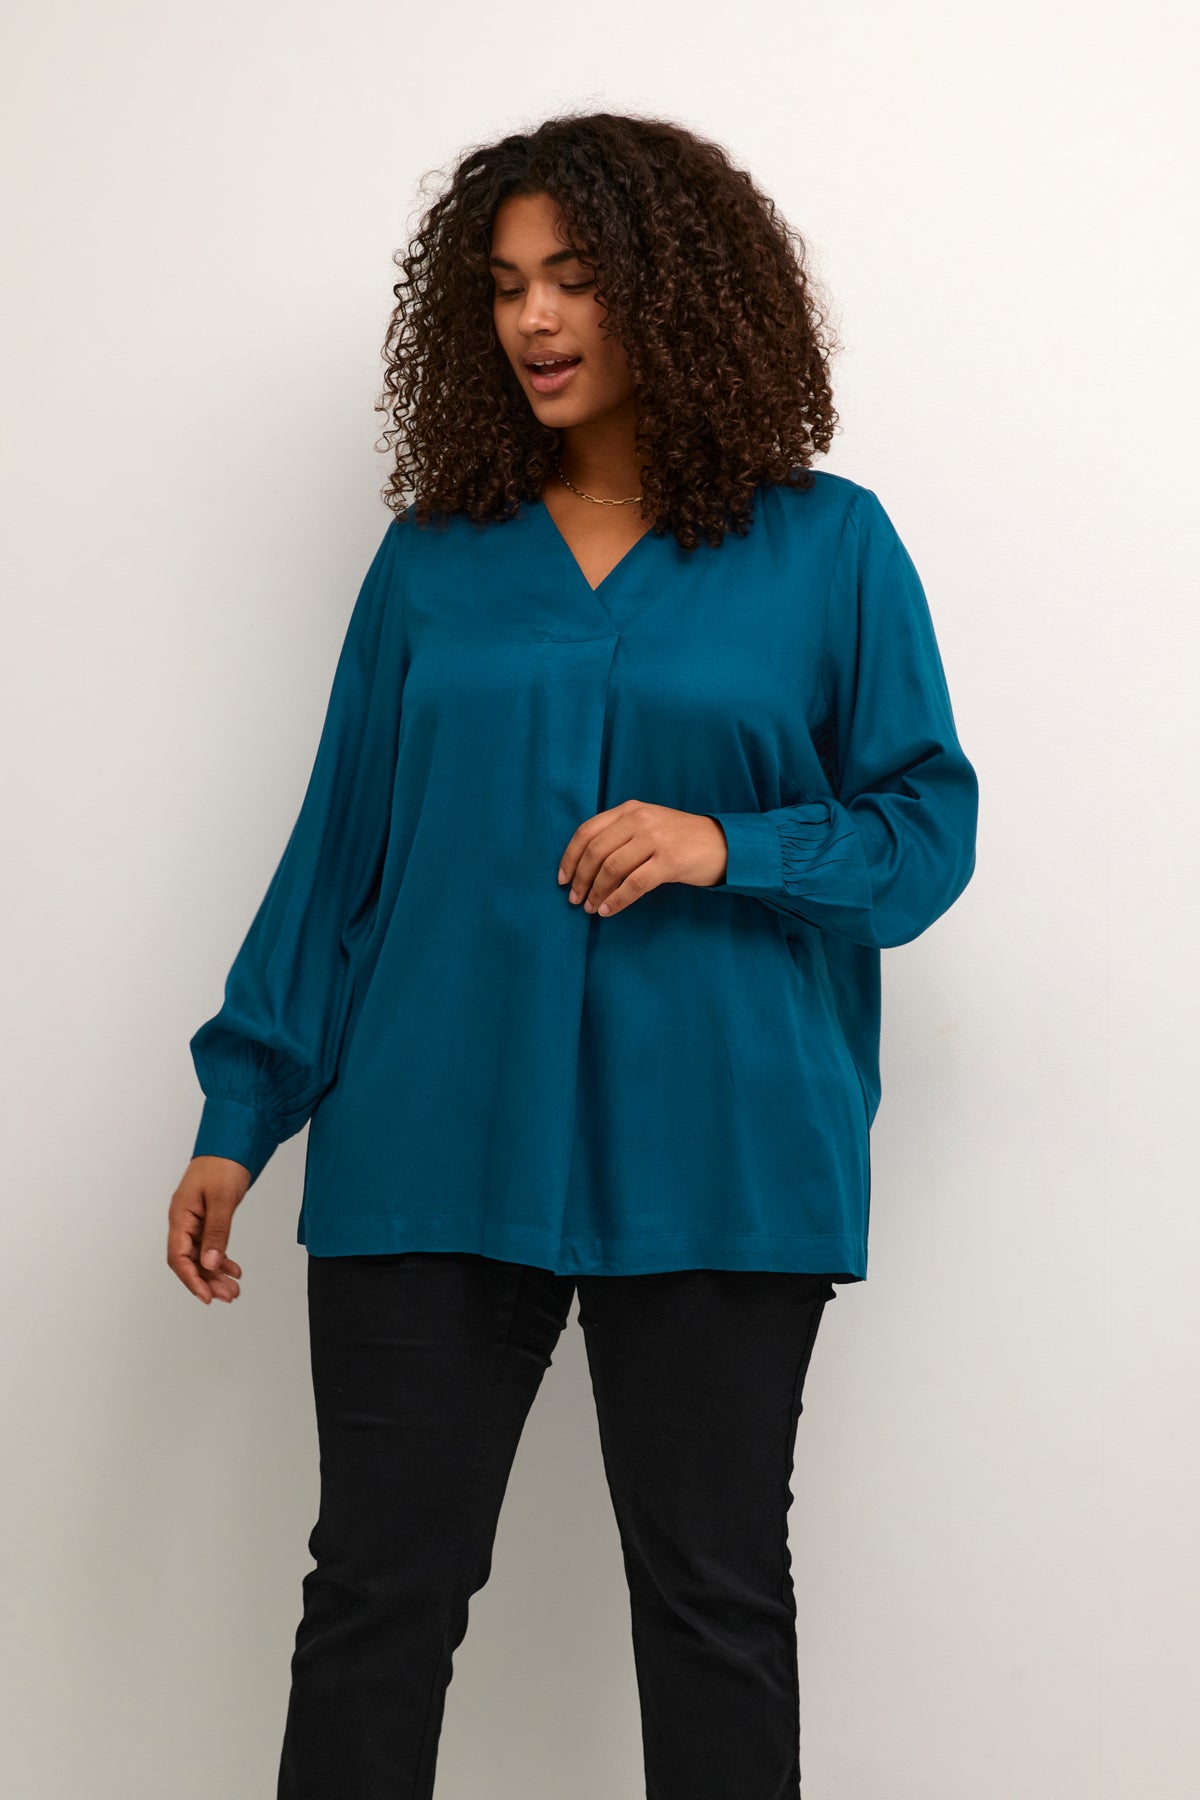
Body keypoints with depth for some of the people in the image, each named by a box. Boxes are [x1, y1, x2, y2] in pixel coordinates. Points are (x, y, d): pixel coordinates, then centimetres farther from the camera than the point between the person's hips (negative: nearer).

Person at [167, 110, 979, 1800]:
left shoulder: (825, 547, 3)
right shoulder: (434, 555, 10)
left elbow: (926, 829, 2)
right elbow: (338, 849, 10)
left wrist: (728, 846, -15)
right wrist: (242, 1110, 6)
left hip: (713, 1159, -2)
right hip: (434, 1146, 2)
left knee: (714, 1597, 9)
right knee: (377, 1589, 6)